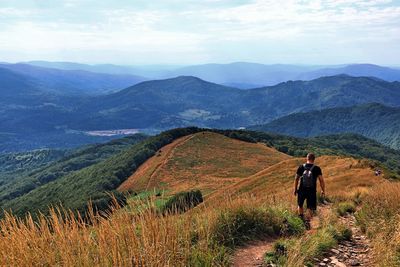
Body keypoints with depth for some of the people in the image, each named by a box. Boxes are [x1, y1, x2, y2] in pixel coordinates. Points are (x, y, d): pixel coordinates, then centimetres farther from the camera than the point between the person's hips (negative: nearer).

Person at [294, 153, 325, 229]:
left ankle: (301, 218, 26)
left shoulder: (301, 167, -4)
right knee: (310, 208, 11)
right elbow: (321, 180, -8)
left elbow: (296, 179, 1)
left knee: (300, 205, 23)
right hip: (312, 191, -1)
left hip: (302, 190, 1)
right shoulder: (317, 169, -8)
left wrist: (295, 189, 13)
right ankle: (307, 220, -3)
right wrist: (323, 190, 4)